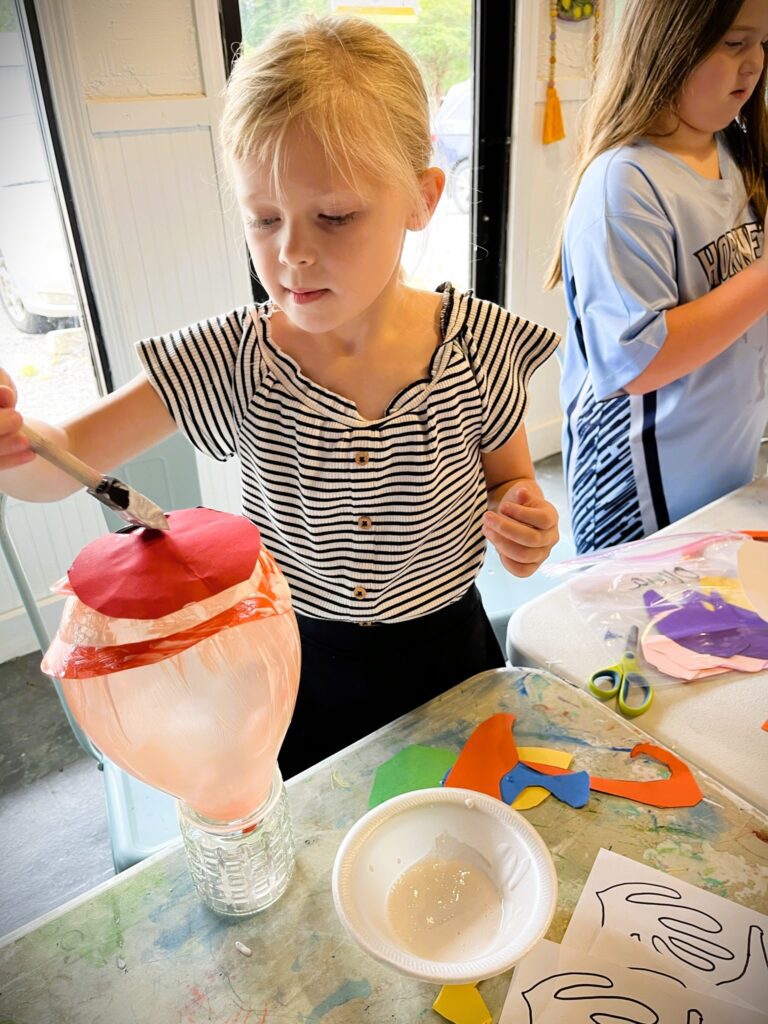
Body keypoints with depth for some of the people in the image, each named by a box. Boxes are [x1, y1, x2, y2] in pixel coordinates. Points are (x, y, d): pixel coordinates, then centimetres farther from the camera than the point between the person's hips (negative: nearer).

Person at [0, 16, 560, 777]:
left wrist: (523, 525, -22)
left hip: (446, 662, 1)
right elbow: (61, 463, -14)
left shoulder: (478, 345, -17)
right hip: (297, 667, 0)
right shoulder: (232, 359, -16)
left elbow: (507, 481, 0)